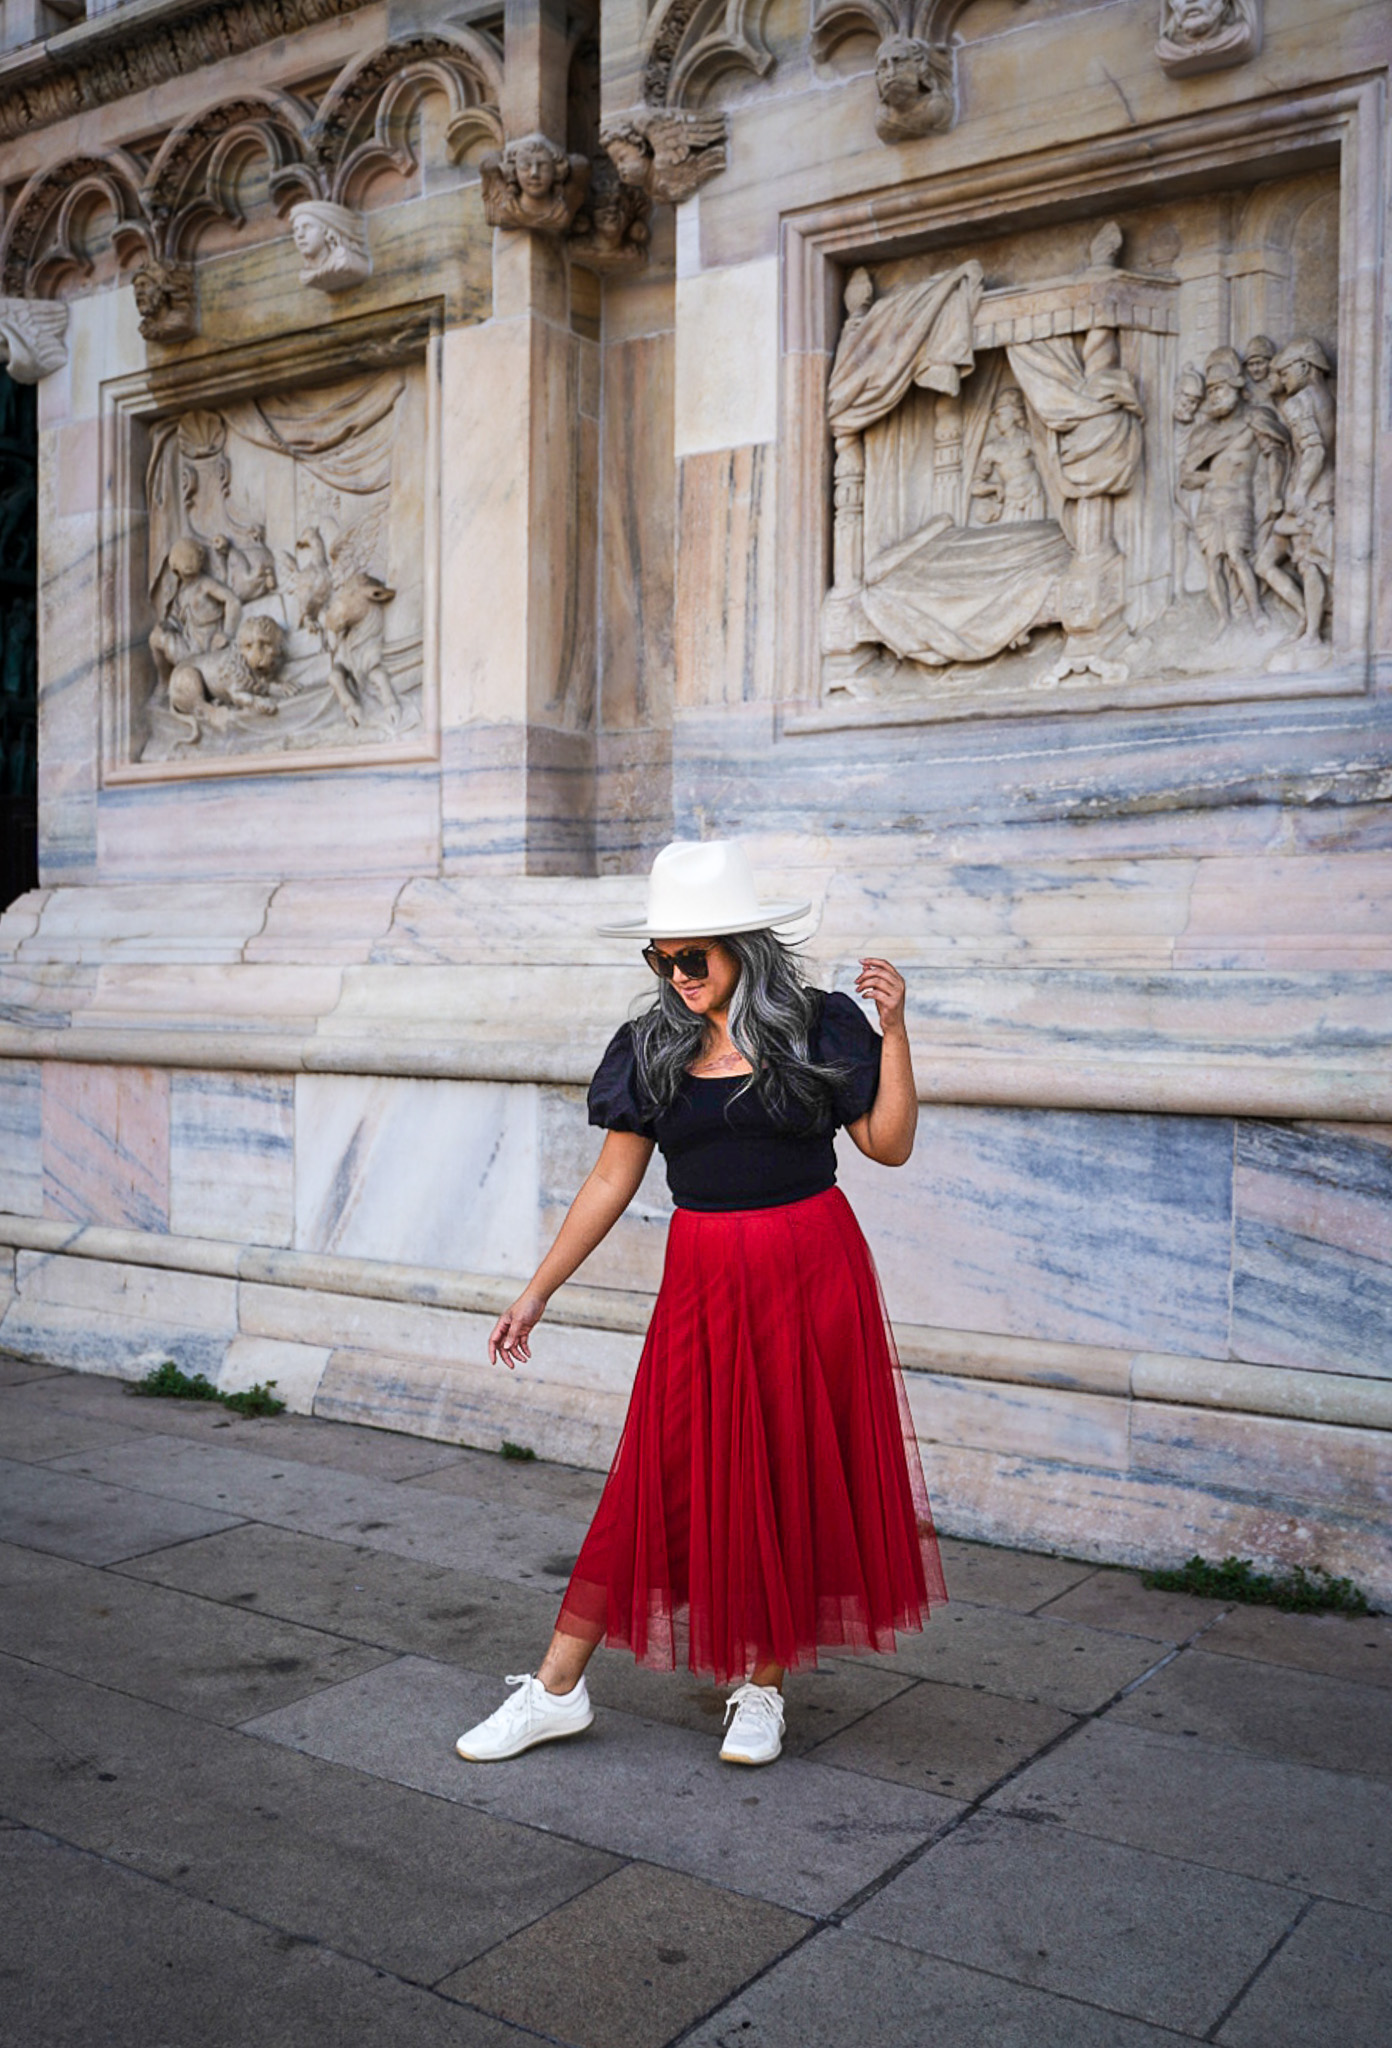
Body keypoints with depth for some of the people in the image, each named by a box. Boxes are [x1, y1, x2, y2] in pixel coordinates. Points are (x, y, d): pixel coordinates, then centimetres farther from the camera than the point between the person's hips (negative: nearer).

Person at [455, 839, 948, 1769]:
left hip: (812, 1273, -1)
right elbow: (612, 1180, 6)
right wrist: (537, 1293, 5)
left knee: (793, 1477, 7)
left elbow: (891, 1145, -3)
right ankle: (557, 1690, 11)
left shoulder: (820, 1027, -3)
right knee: (659, 1477, 1)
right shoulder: (652, 1048, 3)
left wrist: (893, 1030, -14)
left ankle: (763, 1688, 24)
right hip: (703, 1281, 2)